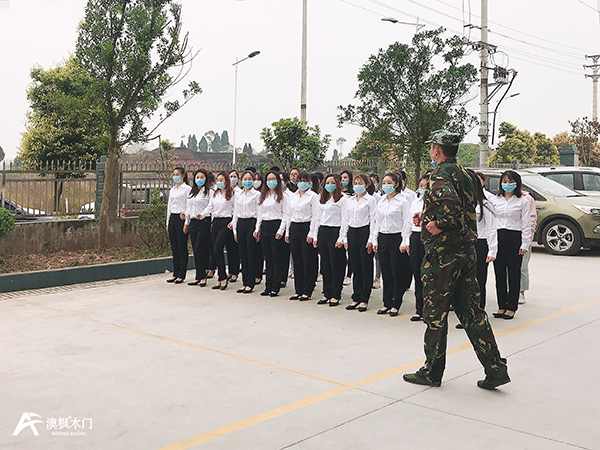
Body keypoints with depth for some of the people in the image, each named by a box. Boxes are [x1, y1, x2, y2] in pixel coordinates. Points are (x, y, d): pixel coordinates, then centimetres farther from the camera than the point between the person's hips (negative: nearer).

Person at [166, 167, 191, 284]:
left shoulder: (187, 188, -4)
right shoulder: (172, 189, 17)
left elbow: (189, 205, -9)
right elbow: (169, 206, 19)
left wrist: (184, 214, -26)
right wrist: (168, 223, 16)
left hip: (181, 218, -7)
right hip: (172, 218, 7)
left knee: (182, 248, -4)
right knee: (174, 247, 8)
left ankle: (181, 275, 1)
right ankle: (175, 274, 14)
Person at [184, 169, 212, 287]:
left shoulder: (208, 192, -3)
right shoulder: (192, 192, 18)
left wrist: (207, 220, -11)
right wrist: (186, 223, 19)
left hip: (204, 222, -7)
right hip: (193, 223, 7)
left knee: (200, 249, -10)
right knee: (195, 250, 6)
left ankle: (202, 277, -2)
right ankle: (198, 277, 11)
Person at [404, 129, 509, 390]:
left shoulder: (440, 174, -12)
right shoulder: (466, 174, 16)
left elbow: (450, 203, -33)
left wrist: (437, 224, -16)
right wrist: (426, 218, 14)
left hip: (443, 251, -8)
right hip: (466, 250, 9)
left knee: (435, 312, 3)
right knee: (470, 309, 12)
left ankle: (432, 372, 14)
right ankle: (495, 368, 11)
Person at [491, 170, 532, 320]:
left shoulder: (522, 201, 3)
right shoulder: (495, 200, 11)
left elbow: (526, 224, 0)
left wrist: (525, 245, -7)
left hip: (515, 238, -3)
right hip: (498, 238, 3)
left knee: (513, 274, 0)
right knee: (499, 273, 5)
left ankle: (511, 308, 6)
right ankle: (501, 307, 12)